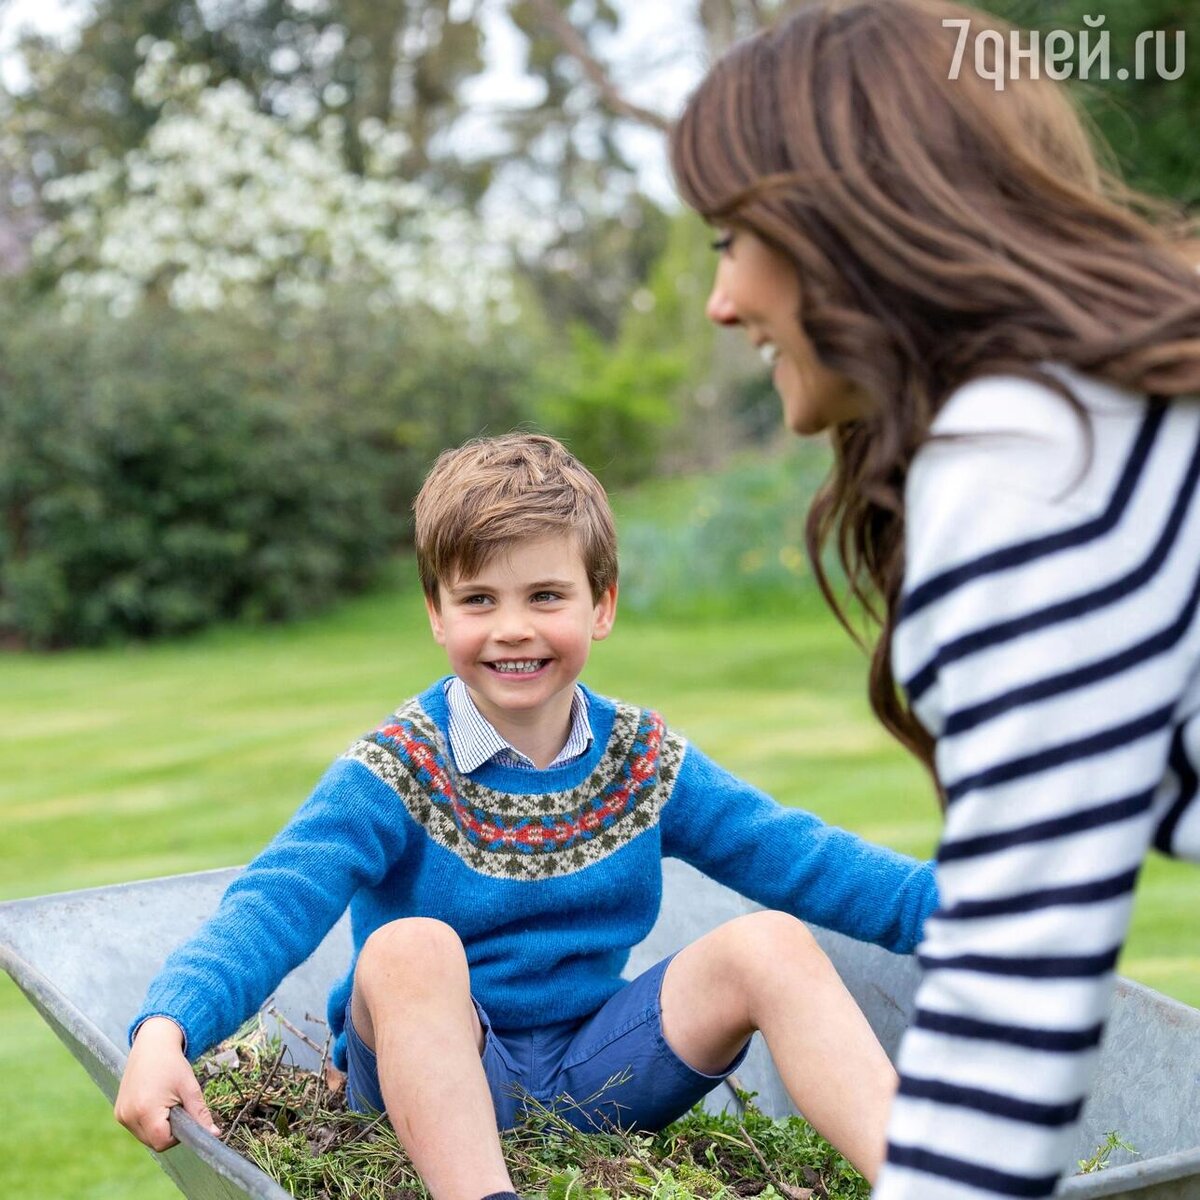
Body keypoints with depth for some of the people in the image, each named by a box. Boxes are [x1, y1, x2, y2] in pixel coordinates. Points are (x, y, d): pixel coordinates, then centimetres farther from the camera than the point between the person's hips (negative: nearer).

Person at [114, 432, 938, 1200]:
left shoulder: (644, 761, 4)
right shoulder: (395, 773, -8)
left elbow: (806, 861, 1)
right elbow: (272, 908, -22)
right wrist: (166, 1029, -40)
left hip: (597, 1076, 3)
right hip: (440, 1085, -3)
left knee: (770, 945, -17)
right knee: (410, 948, -32)